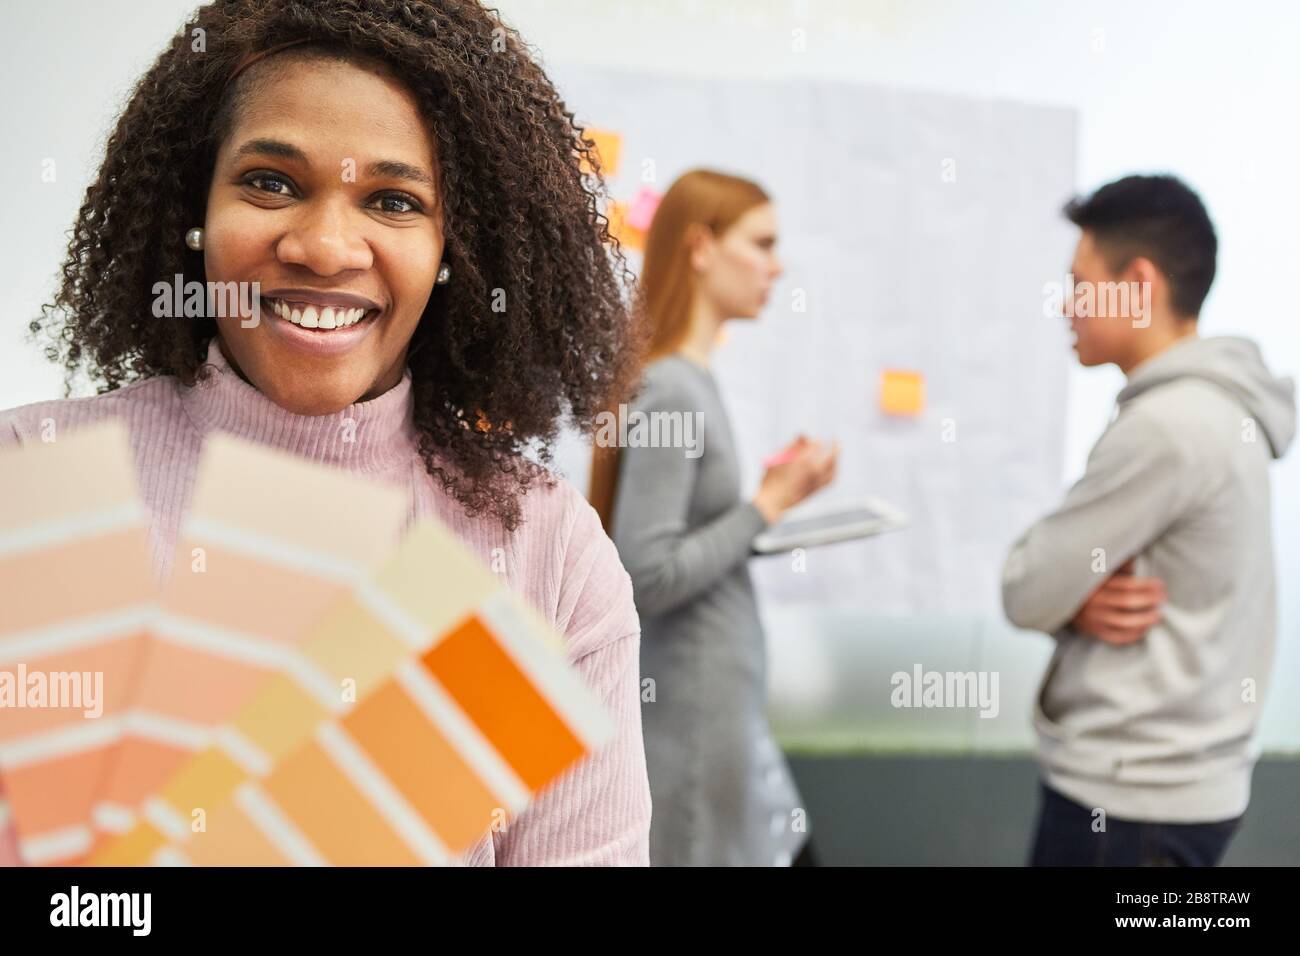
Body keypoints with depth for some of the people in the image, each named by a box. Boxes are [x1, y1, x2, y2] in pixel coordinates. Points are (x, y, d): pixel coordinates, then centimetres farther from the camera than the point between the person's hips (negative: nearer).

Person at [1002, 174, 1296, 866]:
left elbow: (1026, 593, -18)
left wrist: (1074, 600, 2)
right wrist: (1083, 600, -10)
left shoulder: (1165, 427, -23)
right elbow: (1066, 574, 10)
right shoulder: (1211, 408, 9)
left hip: (1133, 797, -9)